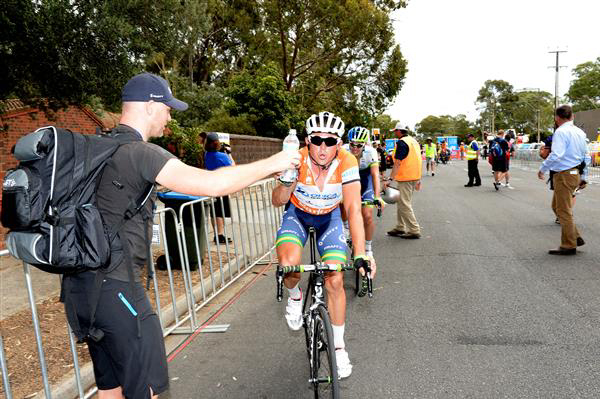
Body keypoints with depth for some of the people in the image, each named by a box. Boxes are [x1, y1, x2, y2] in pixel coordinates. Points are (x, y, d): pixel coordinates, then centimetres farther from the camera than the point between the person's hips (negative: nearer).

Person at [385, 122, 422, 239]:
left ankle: (414, 231, -2)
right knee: (401, 203, 17)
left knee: (404, 205, -4)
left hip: (405, 178, -10)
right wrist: (418, 179, 22)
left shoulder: (402, 142, -14)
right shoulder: (414, 141, 15)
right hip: (414, 177, 10)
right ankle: (400, 228, 23)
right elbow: (417, 160, 18)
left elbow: (398, 163, -21)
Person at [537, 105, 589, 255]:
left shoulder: (561, 132, -15)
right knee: (557, 206, 20)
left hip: (564, 175, -9)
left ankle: (569, 246, 8)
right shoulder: (580, 132, 13)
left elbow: (556, 155, -26)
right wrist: (583, 178, 22)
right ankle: (575, 237, 21)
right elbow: (587, 157, 17)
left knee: (564, 211, 0)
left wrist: (542, 169, -12)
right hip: (575, 173, 9)